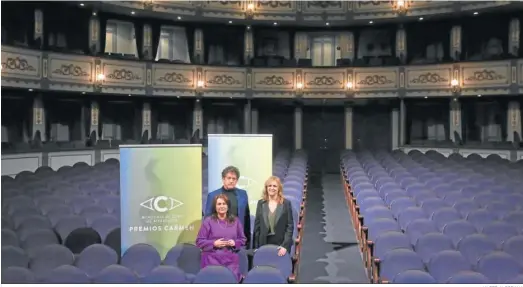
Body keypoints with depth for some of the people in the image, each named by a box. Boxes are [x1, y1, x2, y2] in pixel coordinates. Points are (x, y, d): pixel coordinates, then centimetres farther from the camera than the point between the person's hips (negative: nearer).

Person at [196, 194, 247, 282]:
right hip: (213, 261, -2)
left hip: (231, 261, 3)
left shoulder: (235, 221, 11)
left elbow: (243, 239, 16)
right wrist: (214, 244, -15)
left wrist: (235, 243, -7)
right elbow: (199, 241, 0)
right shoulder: (208, 221, 0)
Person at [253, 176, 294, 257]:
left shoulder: (286, 203, 0)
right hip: (264, 243, 2)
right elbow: (257, 225, 6)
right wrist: (256, 247, 1)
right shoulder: (261, 203, 7)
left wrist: (285, 245, -13)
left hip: (281, 244, -2)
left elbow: (290, 226, -3)